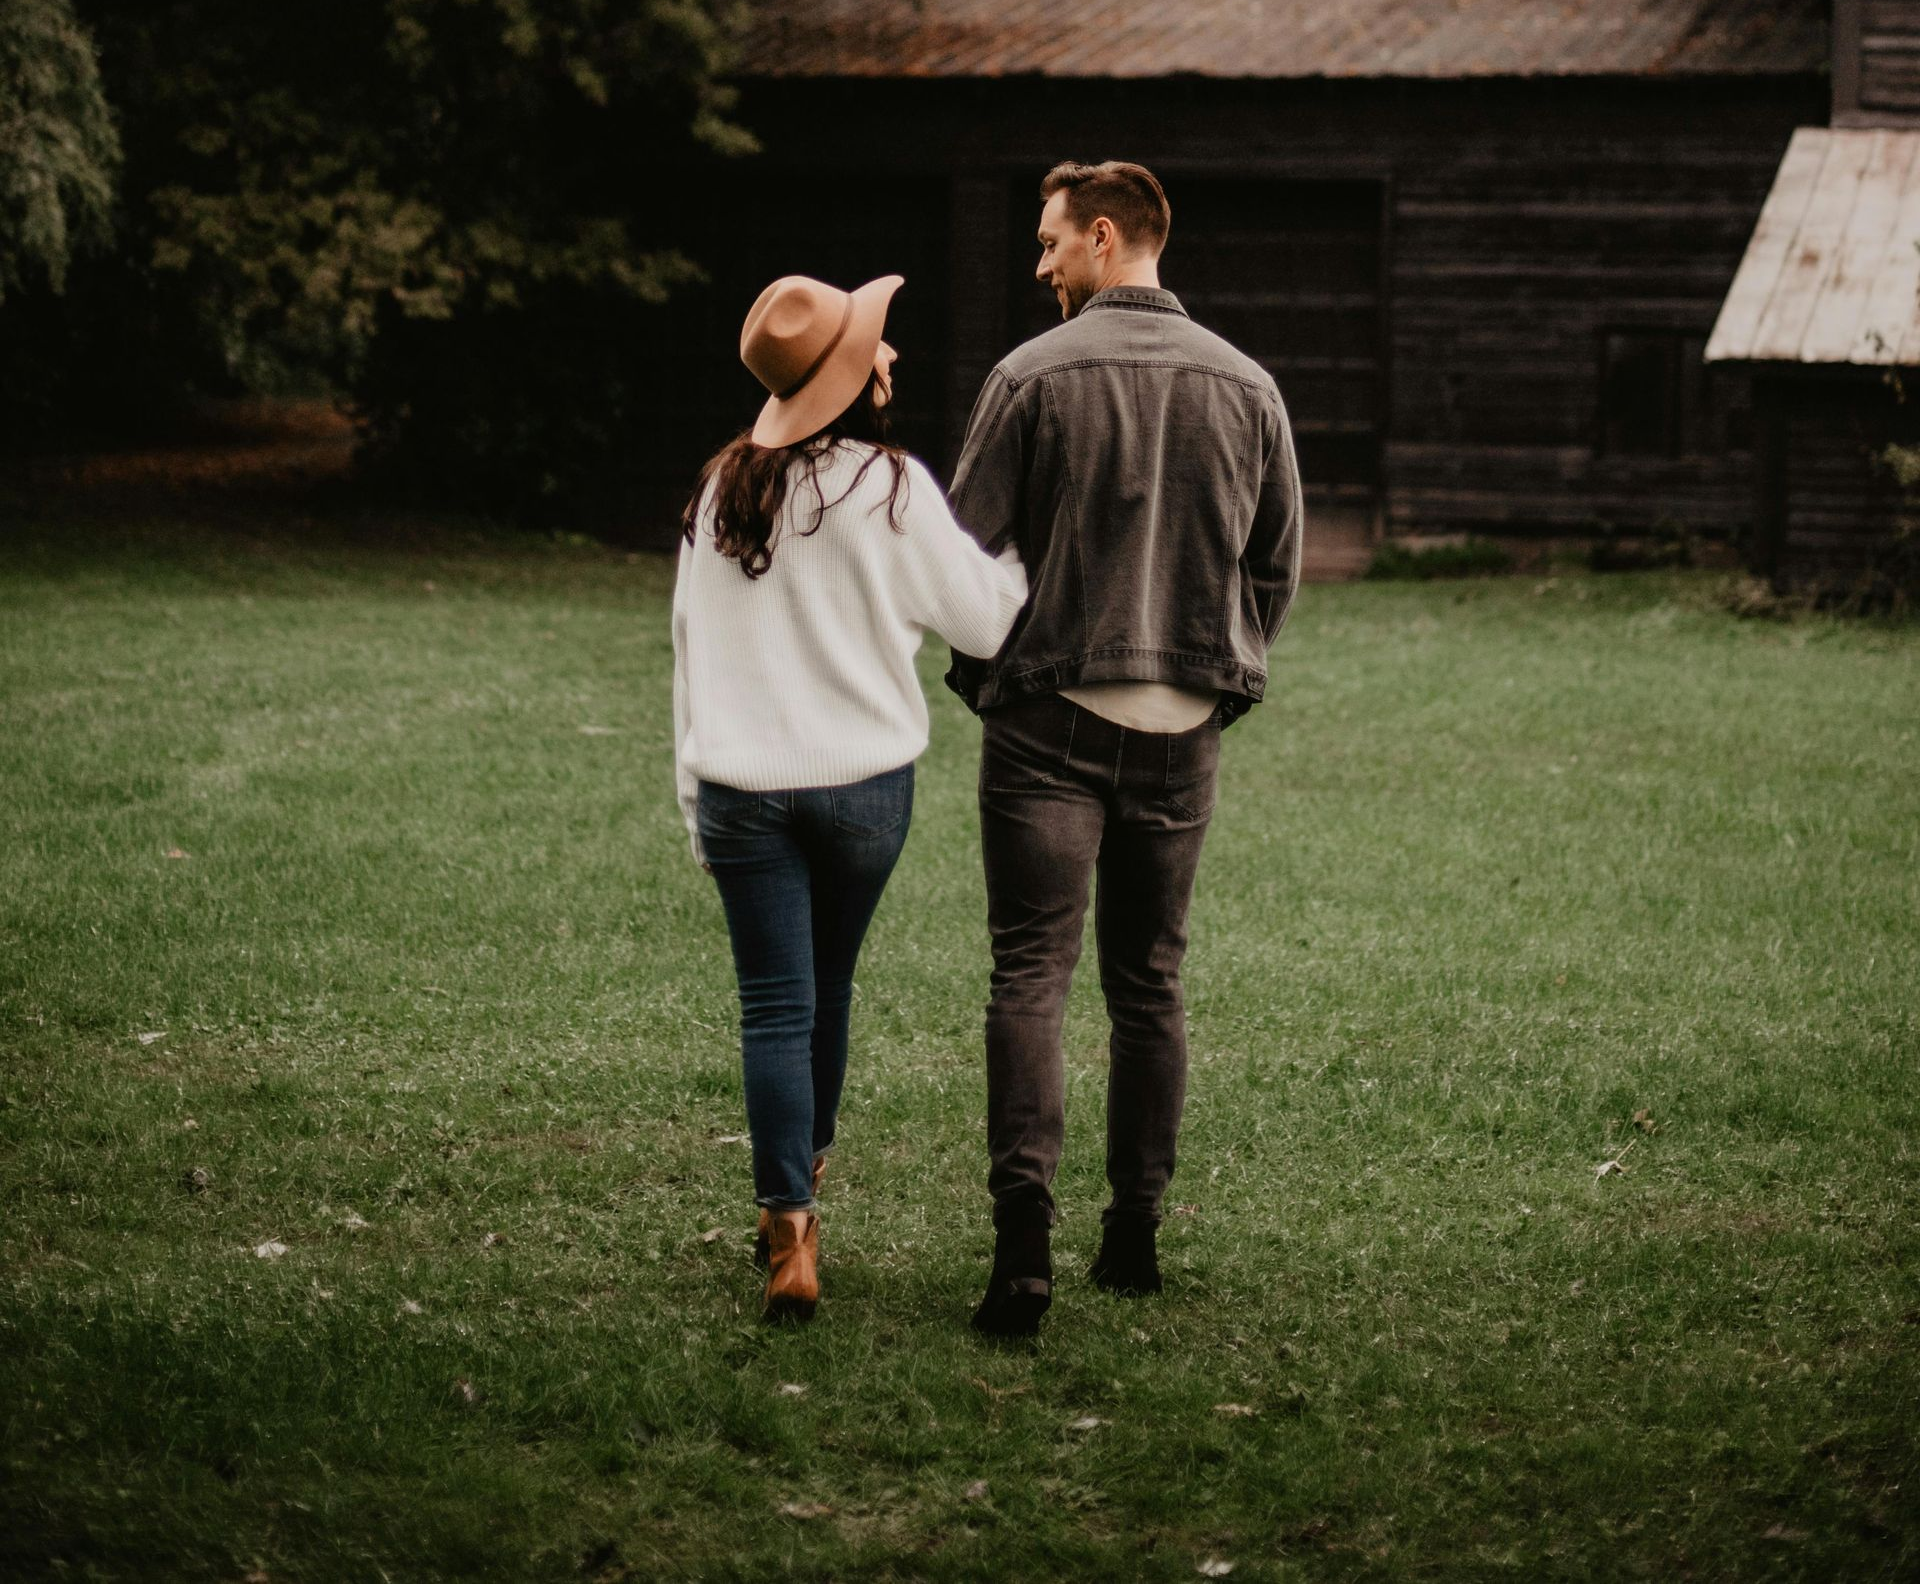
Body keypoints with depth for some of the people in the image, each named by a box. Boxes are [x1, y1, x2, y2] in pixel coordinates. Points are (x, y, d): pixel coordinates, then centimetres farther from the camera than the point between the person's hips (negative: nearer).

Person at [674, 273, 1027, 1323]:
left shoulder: (721, 491, 4)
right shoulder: (888, 488, -9)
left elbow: (690, 643, 8)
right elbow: (985, 617, -2)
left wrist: (695, 800, 14)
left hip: (740, 789, 2)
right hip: (863, 782, -2)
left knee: (775, 1008, 0)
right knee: (827, 989, 18)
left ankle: (789, 1234, -10)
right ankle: (804, 1174, 33)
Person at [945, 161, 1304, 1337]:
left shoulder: (1035, 376, -8)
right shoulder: (1247, 386, 5)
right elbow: (1279, 565, 11)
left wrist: (986, 674, 9)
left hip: (1051, 720, -4)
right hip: (1185, 729, 4)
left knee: (1031, 977, -4)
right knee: (1151, 984, 14)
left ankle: (1026, 1239, -16)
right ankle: (1138, 1232, 18)